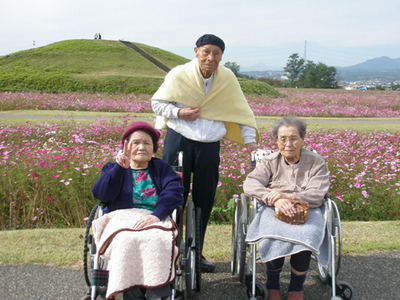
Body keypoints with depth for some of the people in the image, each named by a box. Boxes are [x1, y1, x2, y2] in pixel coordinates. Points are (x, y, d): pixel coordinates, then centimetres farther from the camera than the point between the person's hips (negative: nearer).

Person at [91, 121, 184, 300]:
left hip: (157, 223, 0)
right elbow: (100, 194, 3)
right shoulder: (112, 169, 24)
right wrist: (120, 168, -9)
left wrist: (157, 215, -21)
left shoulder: (162, 168, 21)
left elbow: (174, 192, -2)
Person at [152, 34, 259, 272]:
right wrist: (179, 113, -12)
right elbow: (157, 103, 5)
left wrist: (250, 139, 2)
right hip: (179, 140, -2)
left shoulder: (227, 78, 2)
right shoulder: (178, 75, -4)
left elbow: (241, 110, 11)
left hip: (210, 145, 3)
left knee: (205, 201, 8)